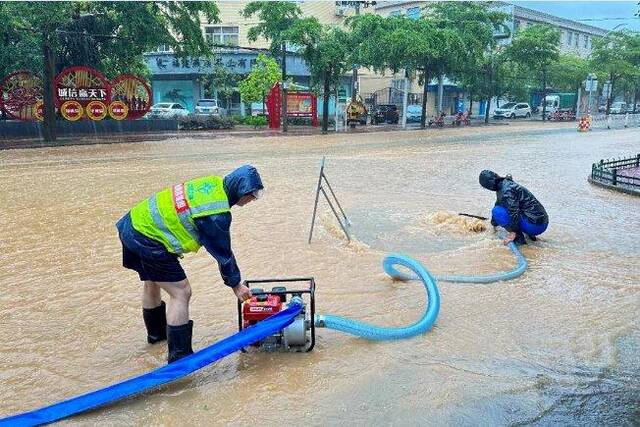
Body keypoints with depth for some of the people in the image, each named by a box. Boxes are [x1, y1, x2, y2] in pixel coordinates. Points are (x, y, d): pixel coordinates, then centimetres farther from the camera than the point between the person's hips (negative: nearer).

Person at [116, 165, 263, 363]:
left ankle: (156, 332, 49)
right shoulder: (216, 214, -22)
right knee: (180, 292, -5)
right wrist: (235, 284, 1)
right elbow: (223, 252, -12)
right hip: (148, 239, -10)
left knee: (152, 283, 27)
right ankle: (179, 356, 1)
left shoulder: (214, 182, 1)